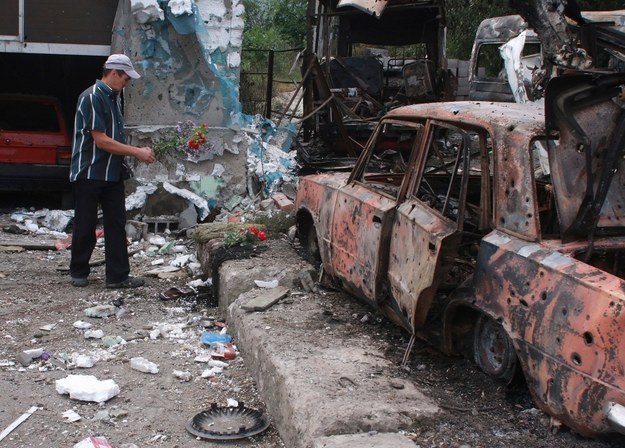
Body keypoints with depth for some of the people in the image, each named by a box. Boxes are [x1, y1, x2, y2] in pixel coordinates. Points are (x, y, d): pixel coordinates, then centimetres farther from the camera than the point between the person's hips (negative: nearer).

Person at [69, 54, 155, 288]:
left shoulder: (114, 98, 12)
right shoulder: (92, 97, -15)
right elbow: (100, 140, -20)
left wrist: (136, 151, 1)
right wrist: (136, 152, -16)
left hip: (112, 173, 8)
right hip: (88, 173, -8)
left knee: (116, 224, 4)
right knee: (85, 225, 4)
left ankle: (118, 275, 8)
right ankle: (78, 273, 20)